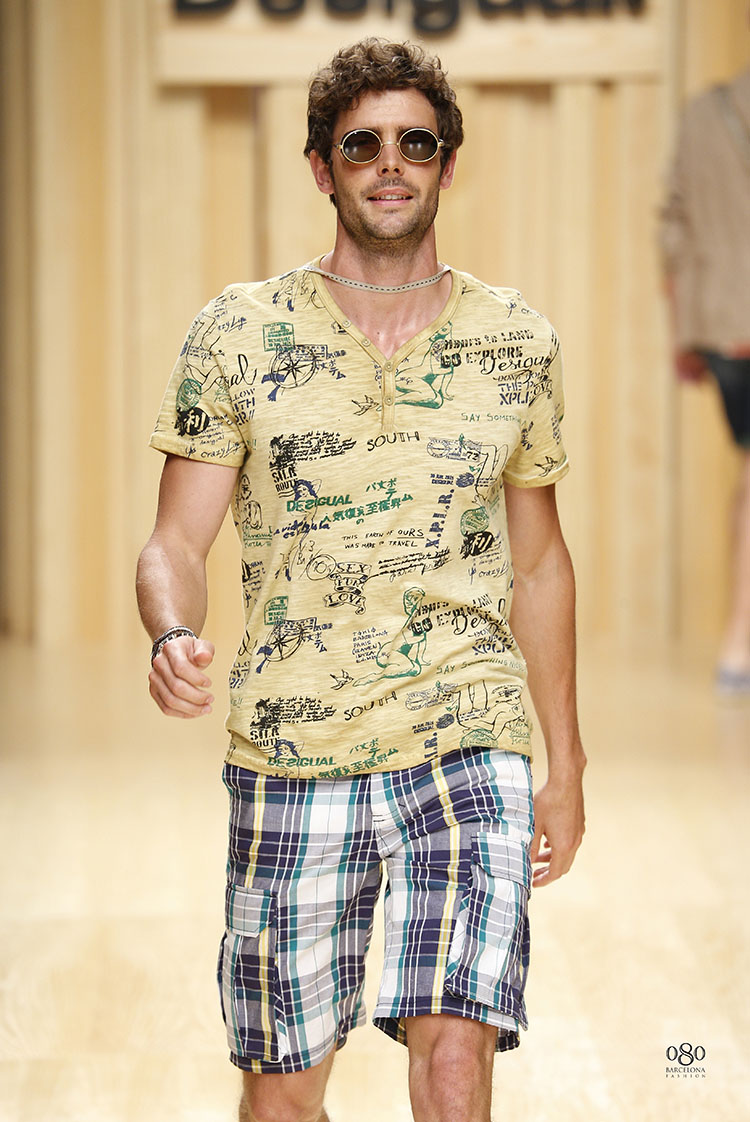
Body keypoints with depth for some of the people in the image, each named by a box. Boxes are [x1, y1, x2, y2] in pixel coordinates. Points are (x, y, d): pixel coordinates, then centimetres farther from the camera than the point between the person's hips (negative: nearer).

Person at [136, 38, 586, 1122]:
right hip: (290, 758, 0)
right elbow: (174, 544, 1)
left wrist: (566, 764, 15)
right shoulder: (239, 331, 1)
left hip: (468, 750, 0)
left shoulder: (517, 342, 6)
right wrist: (173, 639, -22)